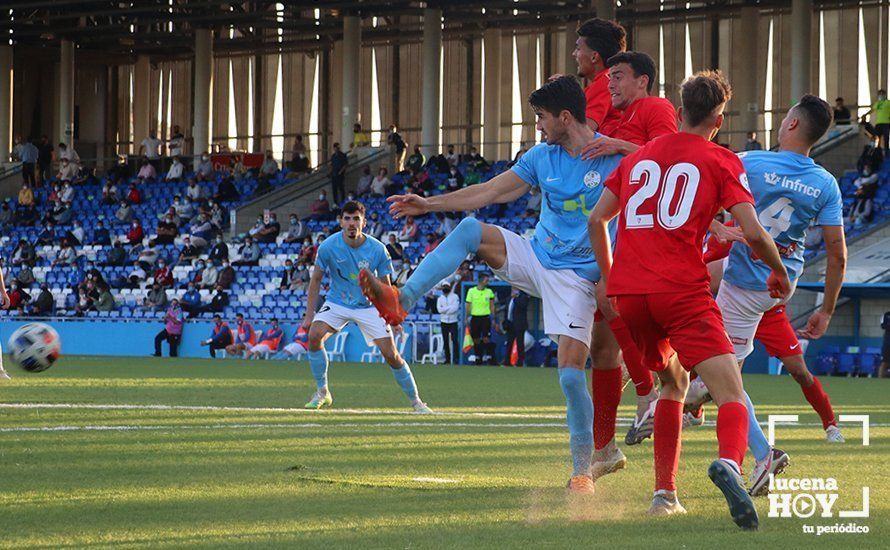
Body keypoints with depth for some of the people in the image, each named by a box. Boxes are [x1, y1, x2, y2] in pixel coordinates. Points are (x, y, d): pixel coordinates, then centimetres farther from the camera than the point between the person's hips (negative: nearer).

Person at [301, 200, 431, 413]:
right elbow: (316, 279, -4)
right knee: (315, 335, -24)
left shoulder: (377, 249, -16)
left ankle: (415, 401, 9)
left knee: (391, 355, -8)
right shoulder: (328, 247, -16)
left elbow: (385, 287, -5)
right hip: (337, 303, 1)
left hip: (368, 306, -1)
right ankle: (322, 393, -10)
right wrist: (309, 314, -6)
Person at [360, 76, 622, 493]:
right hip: (534, 257, 5)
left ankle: (582, 469, 0)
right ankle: (400, 301, -20)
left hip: (575, 278, -5)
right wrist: (429, 204, 6)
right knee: (470, 230, -15)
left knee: (571, 372, -14)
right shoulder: (542, 157, 5)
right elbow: (489, 192, 9)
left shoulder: (614, 157, -11)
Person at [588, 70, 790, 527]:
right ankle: (729, 462, -44)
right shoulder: (721, 161, 6)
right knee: (731, 395, -11)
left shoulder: (638, 157, 20)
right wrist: (780, 273, 14)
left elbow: (596, 220, 21)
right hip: (682, 290, -5)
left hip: (627, 292, 5)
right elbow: (753, 232, -4)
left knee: (673, 382, 27)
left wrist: (607, 278, 33)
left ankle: (665, 494, 19)